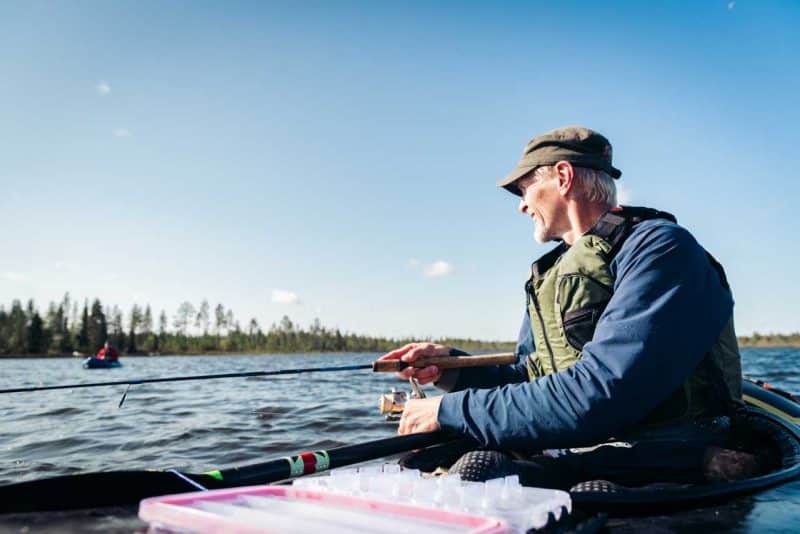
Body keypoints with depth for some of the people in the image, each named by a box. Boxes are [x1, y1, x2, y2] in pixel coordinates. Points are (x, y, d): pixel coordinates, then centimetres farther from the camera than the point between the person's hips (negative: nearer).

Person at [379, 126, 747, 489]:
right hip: (564, 462, 7)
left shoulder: (660, 249, -13)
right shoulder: (551, 275, 14)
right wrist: (453, 366, 0)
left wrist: (451, 410, -19)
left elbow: (598, 396, -25)